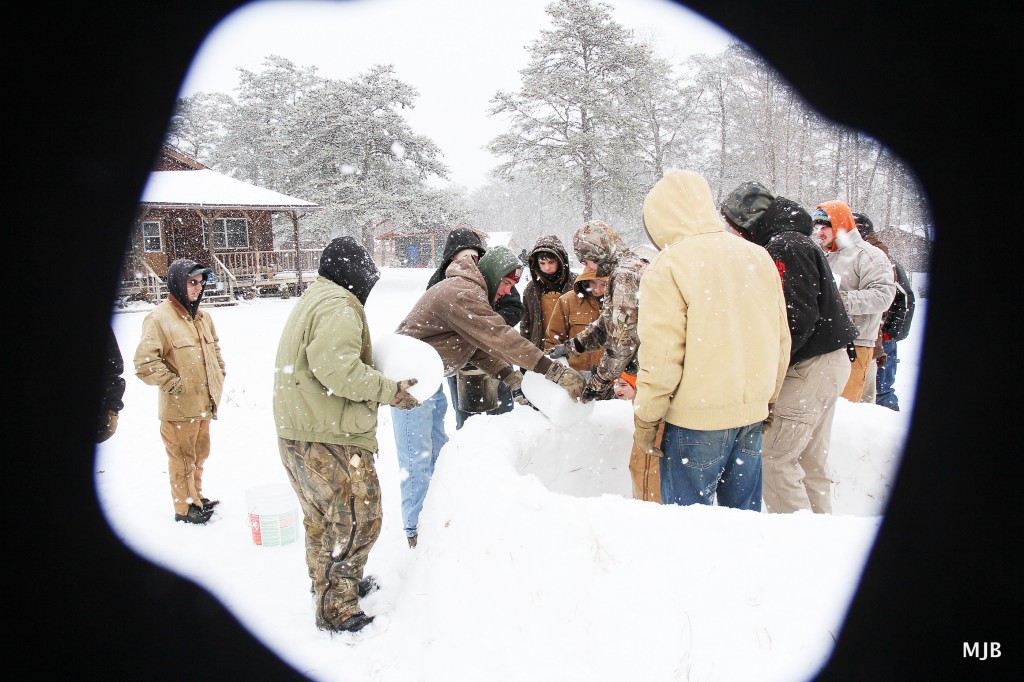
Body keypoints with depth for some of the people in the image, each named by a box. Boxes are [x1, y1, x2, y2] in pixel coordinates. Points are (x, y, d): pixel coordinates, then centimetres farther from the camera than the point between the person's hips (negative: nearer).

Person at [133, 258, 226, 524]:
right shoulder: (159, 318, -15)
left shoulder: (202, 317, 10)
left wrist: (219, 378, 17)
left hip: (203, 404, 8)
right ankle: (185, 508, 22)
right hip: (179, 408, -7)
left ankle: (196, 496, 39)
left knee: (200, 454, 21)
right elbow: (144, 363, -19)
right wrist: (173, 384, -16)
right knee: (183, 458, 6)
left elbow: (215, 348, 25)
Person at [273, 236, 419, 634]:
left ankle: (329, 586, 42)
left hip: (297, 433, 11)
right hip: (330, 438, -11)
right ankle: (336, 610, 11)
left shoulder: (311, 300, 20)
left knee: (322, 518, 24)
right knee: (358, 520, 0)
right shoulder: (339, 304, -14)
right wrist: (388, 390, -18)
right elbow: (336, 367, -27)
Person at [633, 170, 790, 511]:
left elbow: (661, 355, -15)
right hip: (752, 413, 7)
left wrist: (645, 419, -4)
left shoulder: (667, 266, -12)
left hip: (697, 418, -6)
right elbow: (781, 339, 12)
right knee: (744, 511, 18)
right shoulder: (758, 256, 7)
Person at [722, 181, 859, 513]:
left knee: (773, 457, -8)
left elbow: (799, 317, -23)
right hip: (828, 362, 11)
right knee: (811, 461, 17)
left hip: (810, 368, -11)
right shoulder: (795, 242, 17)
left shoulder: (785, 247, -16)